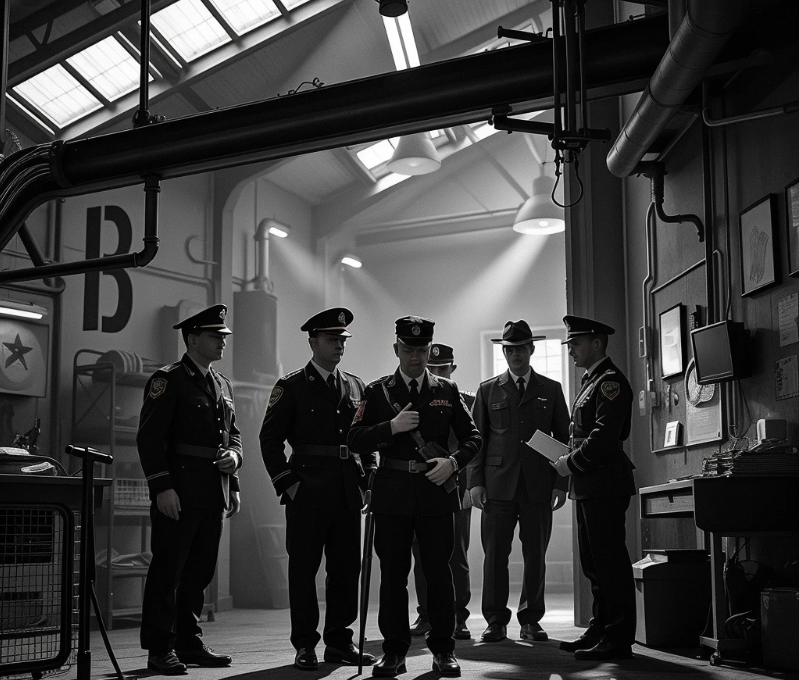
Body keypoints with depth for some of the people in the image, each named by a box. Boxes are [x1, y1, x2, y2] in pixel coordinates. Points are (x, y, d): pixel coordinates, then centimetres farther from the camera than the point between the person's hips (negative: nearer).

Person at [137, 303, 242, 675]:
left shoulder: (222, 385, 18)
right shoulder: (168, 380, -6)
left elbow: (233, 432, 25)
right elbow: (149, 437, -12)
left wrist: (234, 456, 4)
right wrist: (163, 487, -17)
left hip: (215, 494, 7)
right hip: (179, 493, -7)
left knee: (200, 571, 12)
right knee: (167, 571, -2)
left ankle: (190, 643, 21)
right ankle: (160, 650, 5)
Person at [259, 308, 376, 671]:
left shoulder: (356, 386, 14)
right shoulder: (291, 386, 0)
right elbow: (270, 438, -3)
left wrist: (367, 481, 8)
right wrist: (287, 484, -8)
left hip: (348, 494, 5)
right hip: (307, 494, -4)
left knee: (347, 569, 7)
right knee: (303, 570, 1)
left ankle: (339, 642, 18)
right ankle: (305, 645, 9)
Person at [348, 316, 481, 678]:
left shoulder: (447, 390, 10)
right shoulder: (377, 391, 8)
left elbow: (472, 437, 11)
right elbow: (355, 440, 2)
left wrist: (452, 462, -8)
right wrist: (392, 427, -12)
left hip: (436, 491, 0)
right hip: (393, 495, 0)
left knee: (439, 571, 2)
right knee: (393, 573, 4)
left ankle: (443, 650, 13)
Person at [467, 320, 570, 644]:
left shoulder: (551, 390, 12)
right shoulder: (488, 389, 11)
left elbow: (563, 438, 10)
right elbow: (477, 438, 8)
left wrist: (561, 483, 1)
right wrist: (475, 481, -1)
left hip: (538, 487, 0)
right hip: (498, 485, 0)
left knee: (535, 556, 3)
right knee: (495, 554, -2)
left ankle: (531, 620, 13)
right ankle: (496, 620, 6)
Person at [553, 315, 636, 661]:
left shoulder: (610, 381, -11)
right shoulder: (591, 381, 20)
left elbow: (604, 436, -20)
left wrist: (571, 463, -13)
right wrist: (571, 463, 9)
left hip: (605, 485, -10)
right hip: (588, 486, 10)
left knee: (610, 561, -6)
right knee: (593, 563, 15)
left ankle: (618, 639, -2)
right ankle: (599, 631, 24)